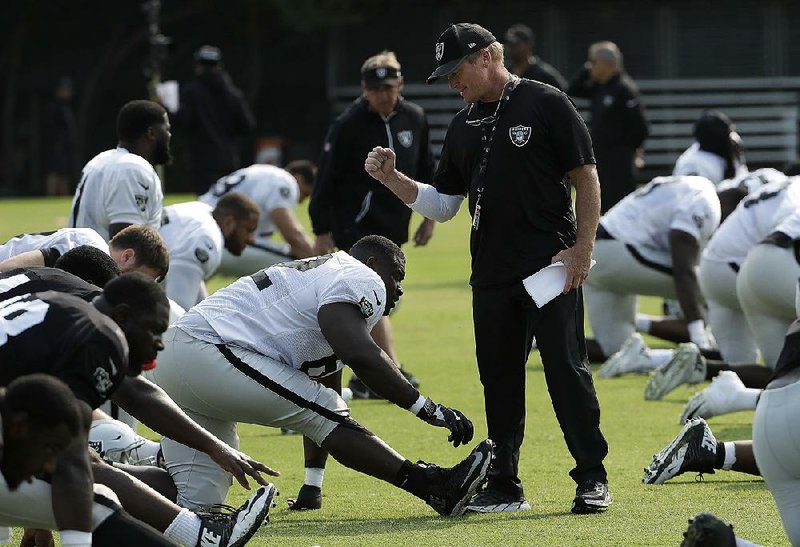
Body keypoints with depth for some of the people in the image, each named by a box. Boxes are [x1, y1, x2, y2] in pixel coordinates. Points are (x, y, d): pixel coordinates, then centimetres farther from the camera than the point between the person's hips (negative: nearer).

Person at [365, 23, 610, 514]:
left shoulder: (546, 104, -3)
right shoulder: (464, 127, 16)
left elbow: (586, 177, -5)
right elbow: (443, 204, 19)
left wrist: (582, 248, -13)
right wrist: (393, 179, 4)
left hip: (553, 268, -7)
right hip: (492, 276, 7)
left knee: (567, 370, -7)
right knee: (499, 377, 8)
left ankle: (593, 478, -1)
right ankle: (505, 486, 14)